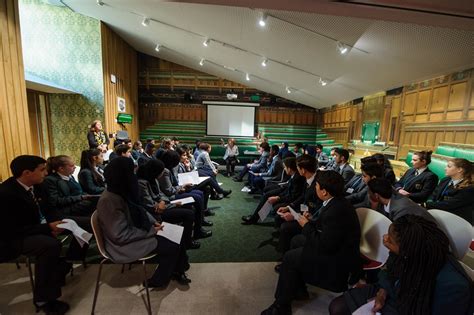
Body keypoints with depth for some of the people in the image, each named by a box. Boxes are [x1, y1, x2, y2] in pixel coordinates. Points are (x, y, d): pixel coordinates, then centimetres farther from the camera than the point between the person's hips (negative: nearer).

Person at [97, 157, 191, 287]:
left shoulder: (122, 193, -2)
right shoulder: (110, 201, -28)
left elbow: (138, 211, 12)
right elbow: (121, 235, -26)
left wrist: (153, 221, -2)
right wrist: (150, 231, -19)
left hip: (133, 233, 8)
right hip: (124, 245, -8)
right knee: (172, 248, -9)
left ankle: (176, 270, 22)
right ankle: (157, 281, 16)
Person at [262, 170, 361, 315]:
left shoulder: (337, 210, -32)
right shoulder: (336, 202, -3)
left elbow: (324, 246, -28)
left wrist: (307, 226, -16)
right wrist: (313, 220, -2)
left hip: (338, 259, -10)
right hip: (333, 246, 10)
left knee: (290, 257, -8)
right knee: (296, 241, 16)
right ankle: (298, 289, 29)